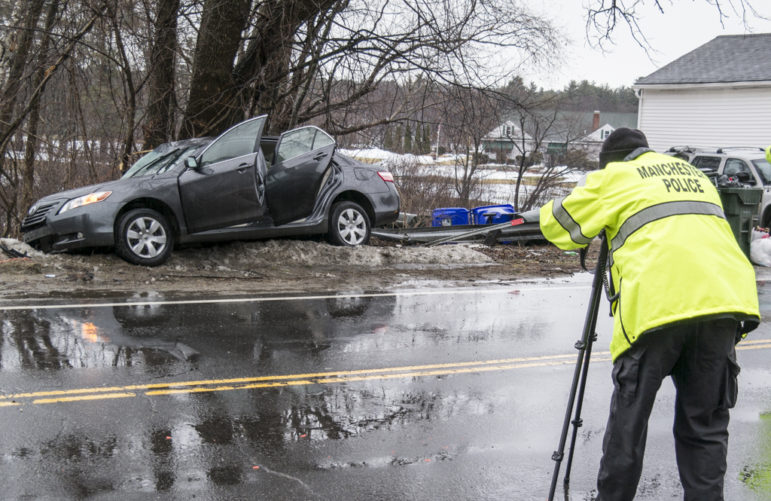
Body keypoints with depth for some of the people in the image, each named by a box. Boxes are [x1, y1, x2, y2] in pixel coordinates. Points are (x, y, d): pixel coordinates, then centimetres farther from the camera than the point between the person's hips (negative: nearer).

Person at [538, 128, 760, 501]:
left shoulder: (615, 177, 14)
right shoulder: (695, 174, 31)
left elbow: (555, 222, 17)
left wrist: (595, 220, 37)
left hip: (657, 305, -4)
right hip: (723, 300, 5)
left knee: (629, 417, 9)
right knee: (706, 424, 11)